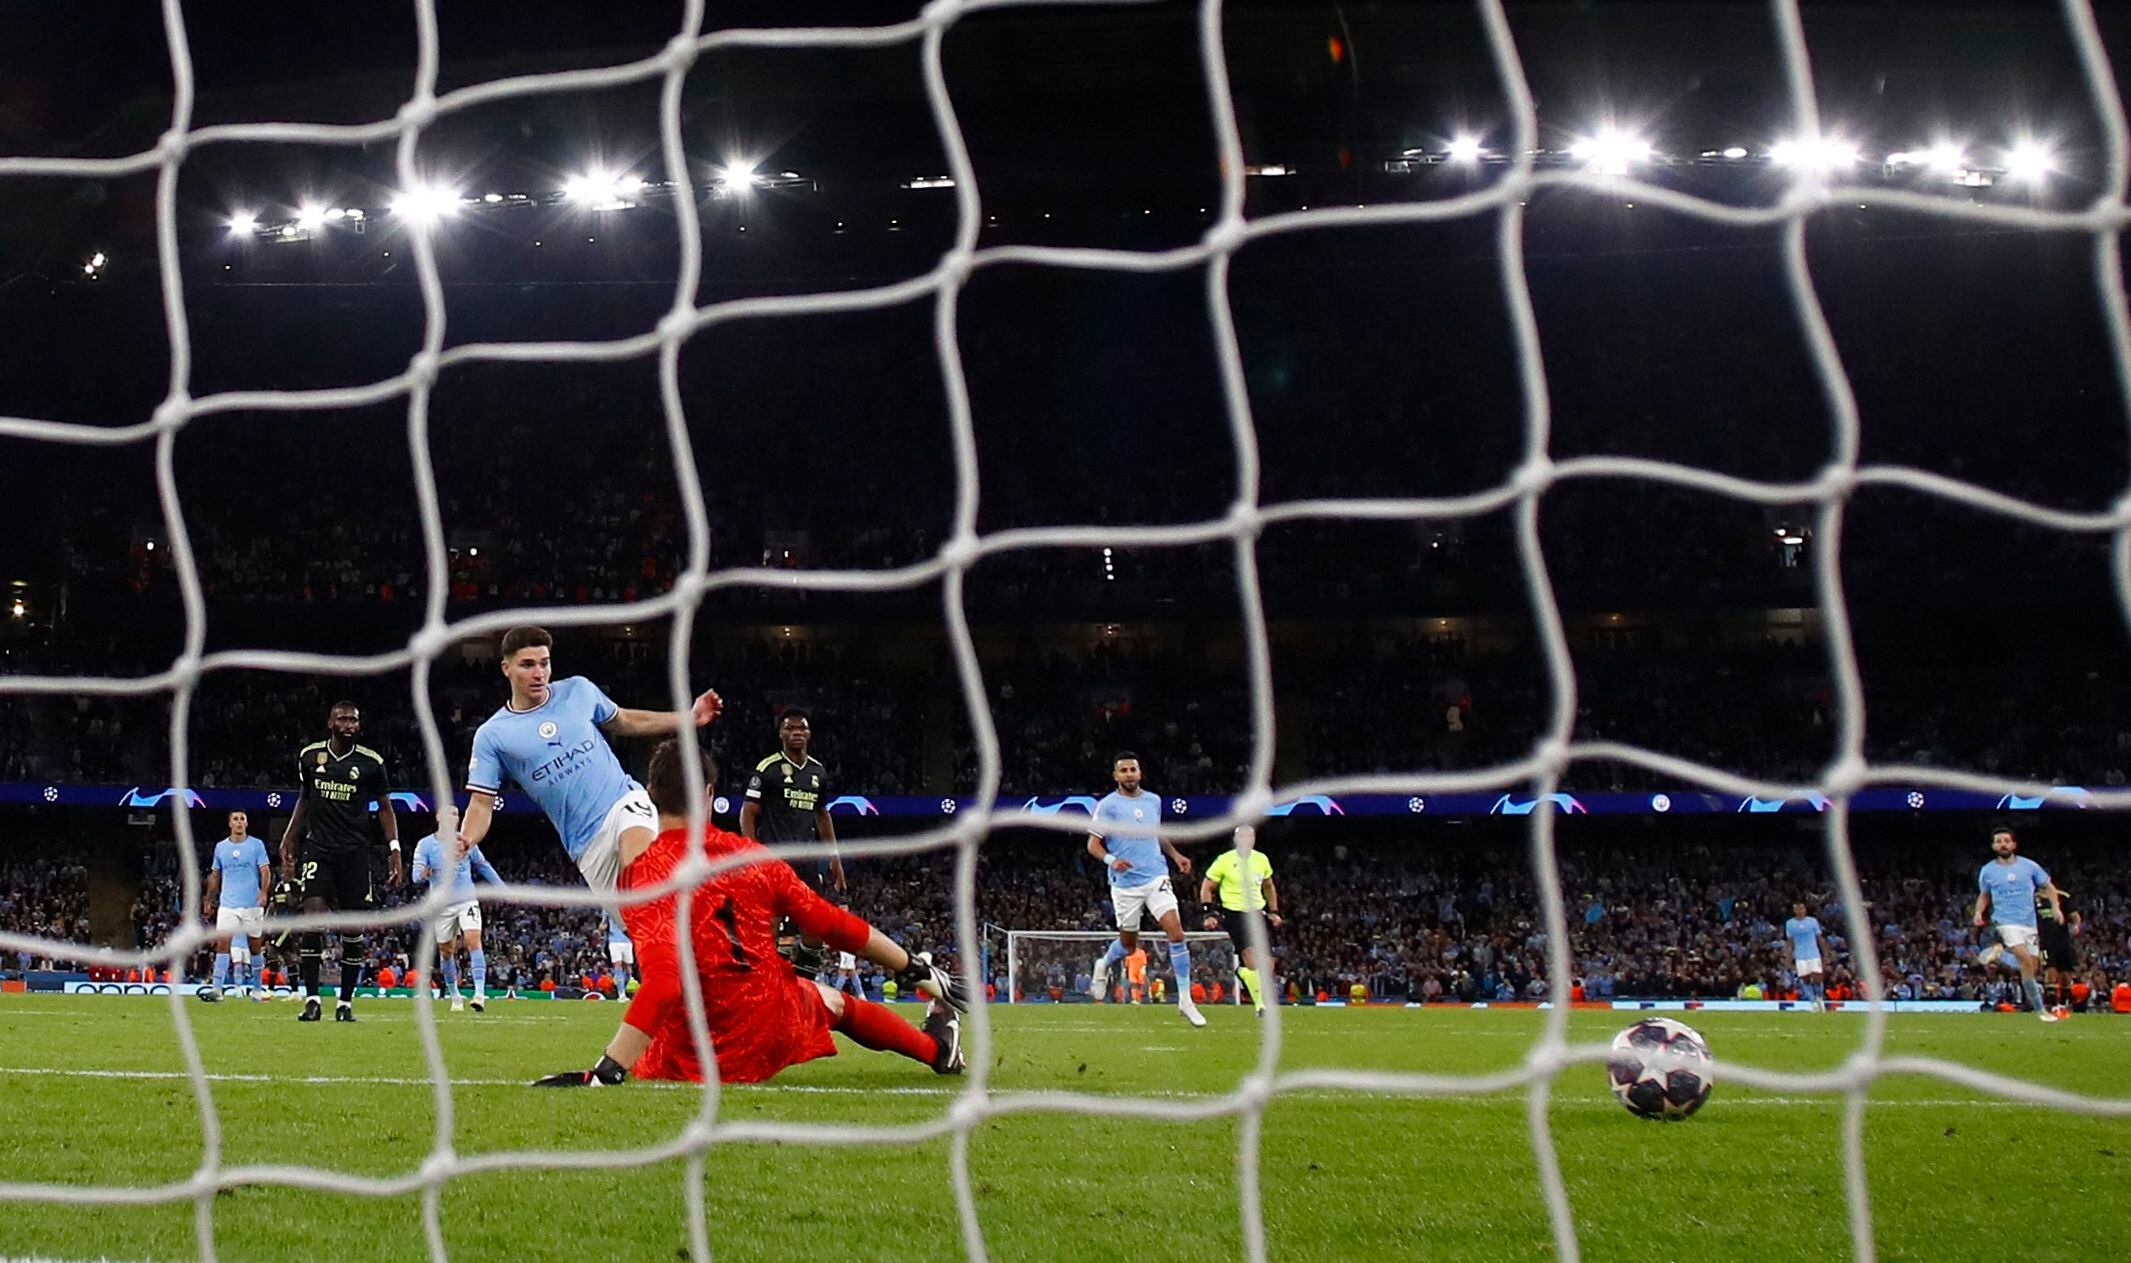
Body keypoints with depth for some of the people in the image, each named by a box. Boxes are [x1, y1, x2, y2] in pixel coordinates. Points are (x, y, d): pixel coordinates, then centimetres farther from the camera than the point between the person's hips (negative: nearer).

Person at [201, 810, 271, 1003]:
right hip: (228, 905, 1)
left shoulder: (257, 845, 1)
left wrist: (263, 893, -20)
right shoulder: (221, 847, 10)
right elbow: (215, 876, 18)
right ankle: (216, 988, -16)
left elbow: (265, 871, -5)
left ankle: (256, 989, 16)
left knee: (255, 945, 5)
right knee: (223, 942, -12)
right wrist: (209, 901, 15)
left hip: (252, 905, -1)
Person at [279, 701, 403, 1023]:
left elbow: (384, 807, 9)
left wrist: (394, 850, 0)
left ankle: (345, 1002, 10)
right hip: (317, 848, 0)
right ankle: (311, 999, -12)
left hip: (354, 851, 0)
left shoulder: (370, 763, 1)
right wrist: (289, 838, 15)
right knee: (313, 918, -15)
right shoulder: (309, 756, 7)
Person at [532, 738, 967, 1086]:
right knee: (836, 1002, 35)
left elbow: (663, 982, -31)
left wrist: (604, 1075, -36)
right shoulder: (752, 855, -4)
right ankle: (939, 1048, 55)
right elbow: (833, 924, 3)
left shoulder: (643, 874, -17)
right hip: (779, 1028, 5)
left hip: (700, 1059, -5)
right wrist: (915, 968, 16)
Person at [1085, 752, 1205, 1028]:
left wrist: (1176, 855, 14)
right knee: (1128, 944, 8)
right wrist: (1110, 860, -26)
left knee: (1176, 933, -13)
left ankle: (1185, 1000, -8)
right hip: (1125, 884, -3)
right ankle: (1104, 966, 45)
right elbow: (1093, 844, -7)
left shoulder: (1154, 801, 10)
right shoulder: (1108, 805, -5)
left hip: (1156, 878, 3)